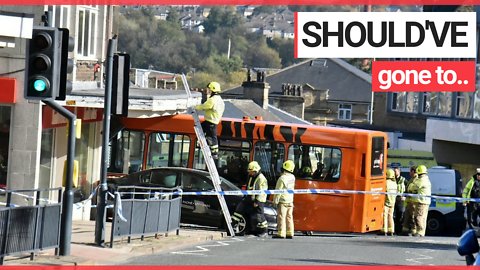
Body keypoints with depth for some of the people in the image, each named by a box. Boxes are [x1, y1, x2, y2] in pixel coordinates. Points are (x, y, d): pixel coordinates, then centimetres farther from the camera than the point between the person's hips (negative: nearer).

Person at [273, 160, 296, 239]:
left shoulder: (282, 178, -17)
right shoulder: (292, 177, 4)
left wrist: (275, 201, -10)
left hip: (283, 201, -7)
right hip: (290, 201, 7)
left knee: (281, 217, -4)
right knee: (289, 217, 9)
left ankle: (281, 233, -6)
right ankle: (290, 233, 9)